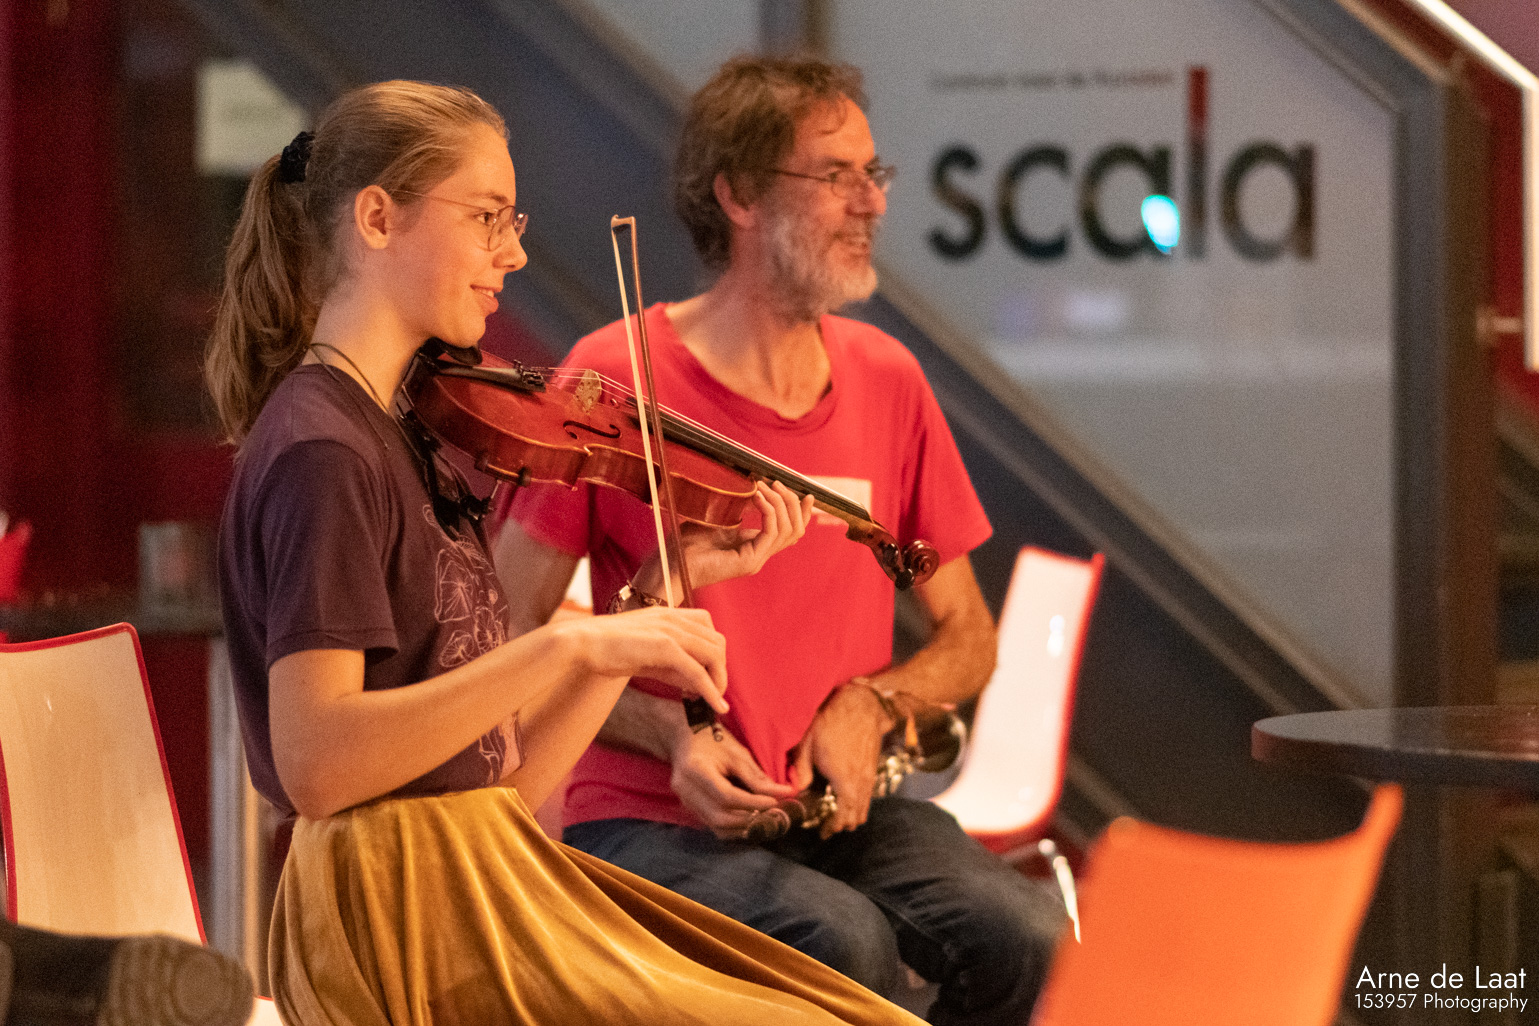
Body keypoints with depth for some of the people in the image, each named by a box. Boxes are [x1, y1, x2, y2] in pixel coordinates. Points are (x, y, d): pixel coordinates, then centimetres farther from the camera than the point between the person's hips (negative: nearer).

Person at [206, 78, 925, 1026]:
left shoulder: (402, 447, 18)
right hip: (401, 908, -9)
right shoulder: (319, 452, -11)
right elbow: (314, 763, -24)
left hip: (482, 876, 9)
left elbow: (514, 772, 14)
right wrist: (568, 644, -25)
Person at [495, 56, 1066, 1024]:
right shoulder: (615, 378, -8)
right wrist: (668, 735, -17)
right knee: (842, 939, -33)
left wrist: (868, 703, -5)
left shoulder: (886, 378, 7)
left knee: (1028, 938, -23)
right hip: (649, 820, -4)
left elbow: (968, 640, 16)